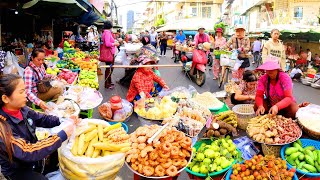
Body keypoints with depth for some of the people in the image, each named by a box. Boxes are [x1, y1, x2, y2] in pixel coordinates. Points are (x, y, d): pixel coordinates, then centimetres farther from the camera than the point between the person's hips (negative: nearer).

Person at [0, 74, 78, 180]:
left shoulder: (22, 109, -12)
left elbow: (42, 119, 2)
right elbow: (27, 152, -34)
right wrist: (62, 135, -34)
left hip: (34, 156, 7)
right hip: (17, 170, -7)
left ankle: (50, 169, 30)